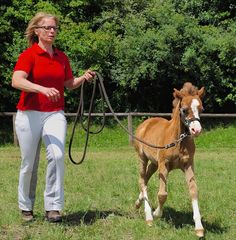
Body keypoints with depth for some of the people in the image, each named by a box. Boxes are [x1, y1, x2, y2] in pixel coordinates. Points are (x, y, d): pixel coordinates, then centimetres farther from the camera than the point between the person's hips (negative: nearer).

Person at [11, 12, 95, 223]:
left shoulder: (62, 57, 10)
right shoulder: (28, 55, -6)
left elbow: (69, 84, 22)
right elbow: (17, 81, -23)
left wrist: (84, 78, 2)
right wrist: (42, 88, -37)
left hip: (55, 115, 3)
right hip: (29, 114, -3)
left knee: (57, 155, -20)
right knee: (29, 164, 6)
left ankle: (53, 207, -15)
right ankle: (26, 207, 26)